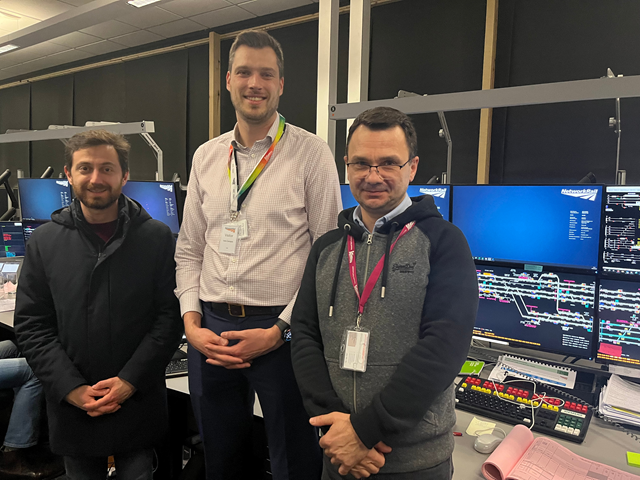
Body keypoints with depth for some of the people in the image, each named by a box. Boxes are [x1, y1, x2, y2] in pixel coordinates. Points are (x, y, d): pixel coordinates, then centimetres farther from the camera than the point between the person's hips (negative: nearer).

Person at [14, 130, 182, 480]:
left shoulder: (157, 237, -4)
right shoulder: (44, 242, 1)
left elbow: (170, 315, -6)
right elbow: (31, 326, 0)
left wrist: (131, 380, -13)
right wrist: (72, 389, -10)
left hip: (138, 403, -1)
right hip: (71, 406, 2)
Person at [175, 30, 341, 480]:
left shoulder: (311, 153, -5)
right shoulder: (206, 157, 9)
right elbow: (189, 251, 12)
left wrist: (278, 331, -12)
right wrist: (192, 323, 1)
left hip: (281, 330, -4)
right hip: (210, 329, 5)